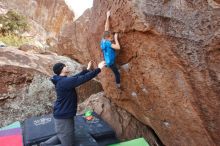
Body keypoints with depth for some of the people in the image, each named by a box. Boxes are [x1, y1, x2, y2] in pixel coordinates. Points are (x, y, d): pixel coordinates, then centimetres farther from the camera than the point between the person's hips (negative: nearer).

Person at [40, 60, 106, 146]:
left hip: (65, 114, 10)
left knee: (62, 136, 25)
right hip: (63, 116, -10)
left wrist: (87, 69, 19)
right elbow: (84, 78, -27)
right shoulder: (65, 82, -25)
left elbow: (77, 77, 15)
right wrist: (99, 68, -21)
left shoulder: (62, 80, 5)